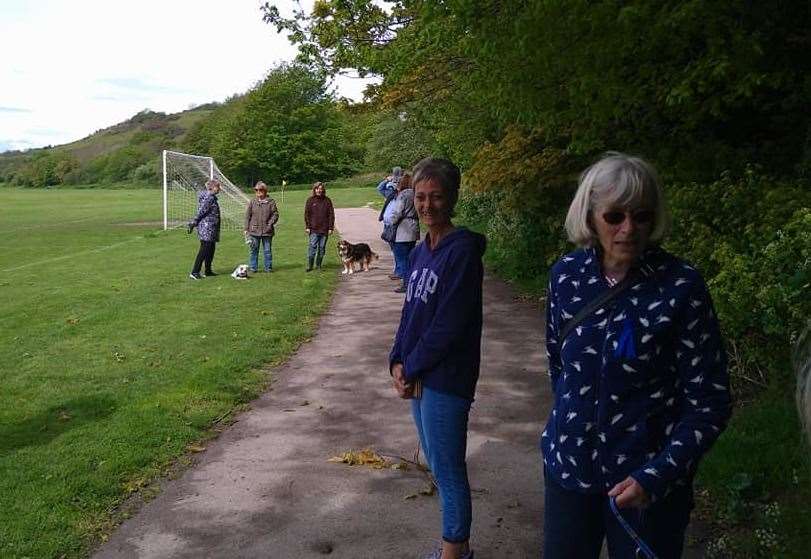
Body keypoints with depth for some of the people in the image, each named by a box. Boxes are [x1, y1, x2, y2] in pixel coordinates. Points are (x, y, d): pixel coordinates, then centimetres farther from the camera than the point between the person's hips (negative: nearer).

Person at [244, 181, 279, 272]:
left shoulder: (271, 202, 1)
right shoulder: (252, 202, 5)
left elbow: (275, 214, 2)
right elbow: (247, 216, 7)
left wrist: (270, 223, -11)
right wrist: (246, 229, 2)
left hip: (267, 231, -1)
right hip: (254, 230, 1)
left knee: (267, 250, 6)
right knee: (254, 250, 6)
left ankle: (268, 267, 16)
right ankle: (253, 267, 14)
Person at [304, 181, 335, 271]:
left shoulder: (327, 201, 6)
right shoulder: (310, 200, 4)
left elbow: (331, 215, 6)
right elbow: (306, 214, 5)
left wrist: (331, 228, 1)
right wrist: (307, 227, -2)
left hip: (324, 229, 1)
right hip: (313, 229, -1)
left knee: (322, 248, 6)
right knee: (313, 247, -8)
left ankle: (319, 265, 15)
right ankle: (309, 265, -2)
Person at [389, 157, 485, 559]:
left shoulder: (462, 251, -16)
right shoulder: (420, 252, 10)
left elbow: (449, 325, -19)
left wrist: (411, 367, -11)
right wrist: (398, 361, 0)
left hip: (446, 378, -9)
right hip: (418, 375, 9)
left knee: (447, 468, 3)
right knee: (438, 464, 18)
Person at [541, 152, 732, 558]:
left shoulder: (680, 286, -15)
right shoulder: (566, 274, -4)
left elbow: (709, 401, -13)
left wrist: (656, 476, -20)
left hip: (647, 480, -3)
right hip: (569, 465, 4)